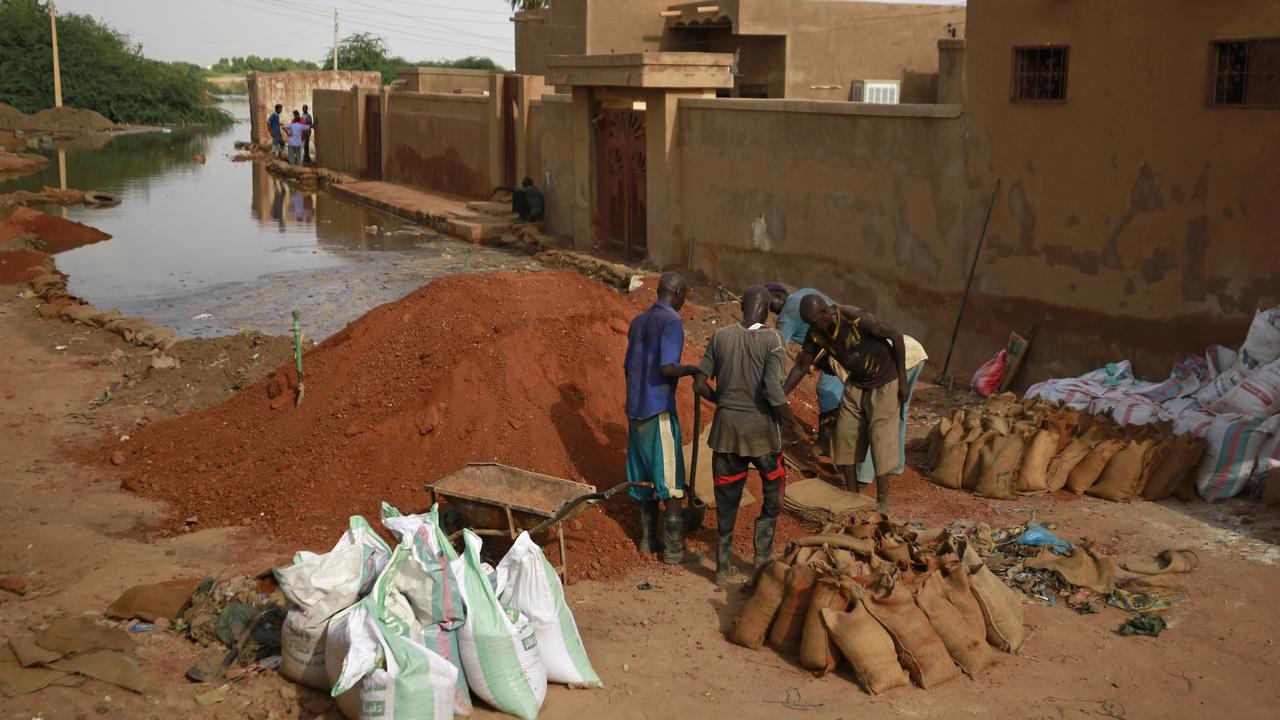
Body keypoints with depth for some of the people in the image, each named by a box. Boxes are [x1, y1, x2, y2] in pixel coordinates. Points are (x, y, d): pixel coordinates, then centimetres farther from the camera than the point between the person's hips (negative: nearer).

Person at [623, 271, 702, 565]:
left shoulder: (638, 321, 13)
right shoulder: (671, 321, -13)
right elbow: (667, 368, -24)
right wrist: (691, 370, -5)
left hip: (636, 409, 8)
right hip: (659, 410, -8)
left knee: (646, 477, 16)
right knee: (672, 482, -1)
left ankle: (648, 539, 24)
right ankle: (674, 550, 4)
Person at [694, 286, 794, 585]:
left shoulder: (721, 336, 0)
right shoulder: (771, 339, -11)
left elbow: (700, 384, 0)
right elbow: (773, 390, -21)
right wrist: (794, 422, -5)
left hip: (726, 426, 3)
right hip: (761, 428, -3)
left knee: (726, 497, 12)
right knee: (773, 491, 18)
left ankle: (724, 567, 18)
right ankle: (763, 556, 18)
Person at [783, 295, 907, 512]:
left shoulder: (856, 318, -31)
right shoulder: (816, 334, -13)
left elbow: (896, 335, -21)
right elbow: (801, 367, -4)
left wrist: (903, 378, -15)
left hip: (884, 383, -6)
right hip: (856, 383, 6)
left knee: (880, 438, -5)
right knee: (844, 436, 4)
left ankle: (882, 501, 6)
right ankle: (851, 494, 16)